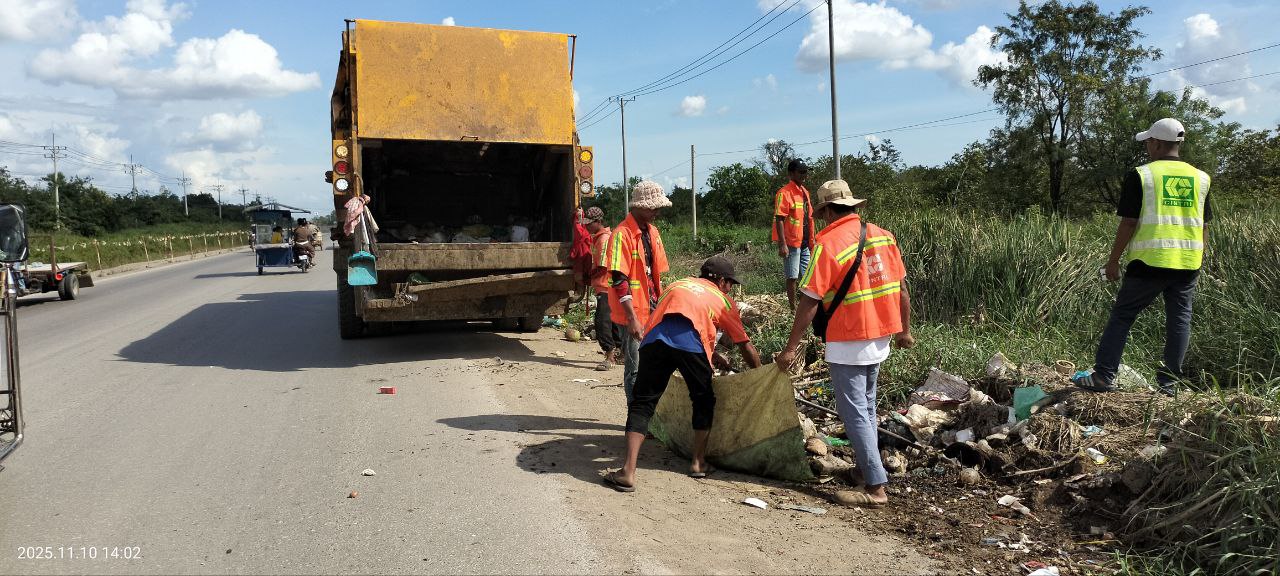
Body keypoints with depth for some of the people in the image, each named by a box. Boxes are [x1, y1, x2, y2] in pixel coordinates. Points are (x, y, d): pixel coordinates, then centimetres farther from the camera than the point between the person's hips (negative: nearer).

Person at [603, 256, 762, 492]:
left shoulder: (677, 285, 39)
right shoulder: (723, 299, 29)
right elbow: (746, 346, 31)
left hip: (655, 338, 2)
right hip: (690, 341, -2)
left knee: (642, 403, 6)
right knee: (704, 401, 22)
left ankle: (628, 472, -5)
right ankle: (699, 463, 27)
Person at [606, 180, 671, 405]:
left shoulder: (652, 231, 12)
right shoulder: (622, 234, -14)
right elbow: (619, 280, -19)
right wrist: (632, 318, -21)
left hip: (652, 312, 8)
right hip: (634, 315, -8)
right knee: (635, 370, 0)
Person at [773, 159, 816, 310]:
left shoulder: (805, 192, 13)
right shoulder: (785, 192, -12)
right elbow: (779, 219, -17)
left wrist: (812, 241, 17)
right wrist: (782, 244, -23)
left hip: (805, 242, 8)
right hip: (792, 242, -8)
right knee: (792, 277, -1)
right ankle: (793, 308, 7)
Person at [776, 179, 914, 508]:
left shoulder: (828, 243, -16)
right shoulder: (883, 235, 3)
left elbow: (810, 301, -18)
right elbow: (901, 288, 8)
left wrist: (791, 348, -14)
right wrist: (904, 329, 20)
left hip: (849, 342, -7)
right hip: (881, 336, 7)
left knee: (854, 412, -1)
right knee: (867, 405, 22)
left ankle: (875, 488, -1)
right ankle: (866, 465, 35)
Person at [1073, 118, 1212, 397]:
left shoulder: (1140, 175, -5)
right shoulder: (1200, 178, 10)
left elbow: (1128, 223, -8)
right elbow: (1202, 225, 13)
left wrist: (1113, 260, -1)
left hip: (1150, 261, -4)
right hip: (1188, 264, 4)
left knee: (1121, 316, 3)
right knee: (1180, 319, 10)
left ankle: (1104, 376, 2)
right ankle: (1169, 382, 12)